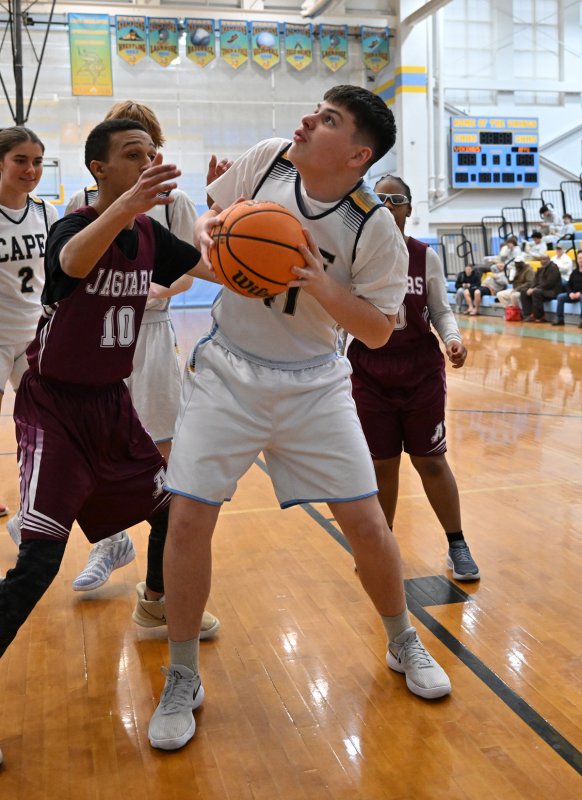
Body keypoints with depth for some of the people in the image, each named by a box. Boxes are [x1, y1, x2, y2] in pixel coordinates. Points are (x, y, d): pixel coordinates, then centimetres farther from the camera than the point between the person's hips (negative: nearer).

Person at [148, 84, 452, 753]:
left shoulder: (375, 230, -13)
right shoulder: (268, 158, -5)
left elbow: (378, 330, -10)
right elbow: (212, 212, 11)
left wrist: (320, 284, -26)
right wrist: (209, 232, -13)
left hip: (314, 383, -1)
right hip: (228, 371, 2)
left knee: (364, 521, 0)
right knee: (188, 519, -7)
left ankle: (403, 644, 31)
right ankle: (182, 680, 14)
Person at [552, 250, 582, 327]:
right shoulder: (574, 272, 11)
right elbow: (569, 285, 11)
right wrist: (570, 293, -9)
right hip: (574, 295, 5)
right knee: (560, 296, -15)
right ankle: (559, 319, -13)